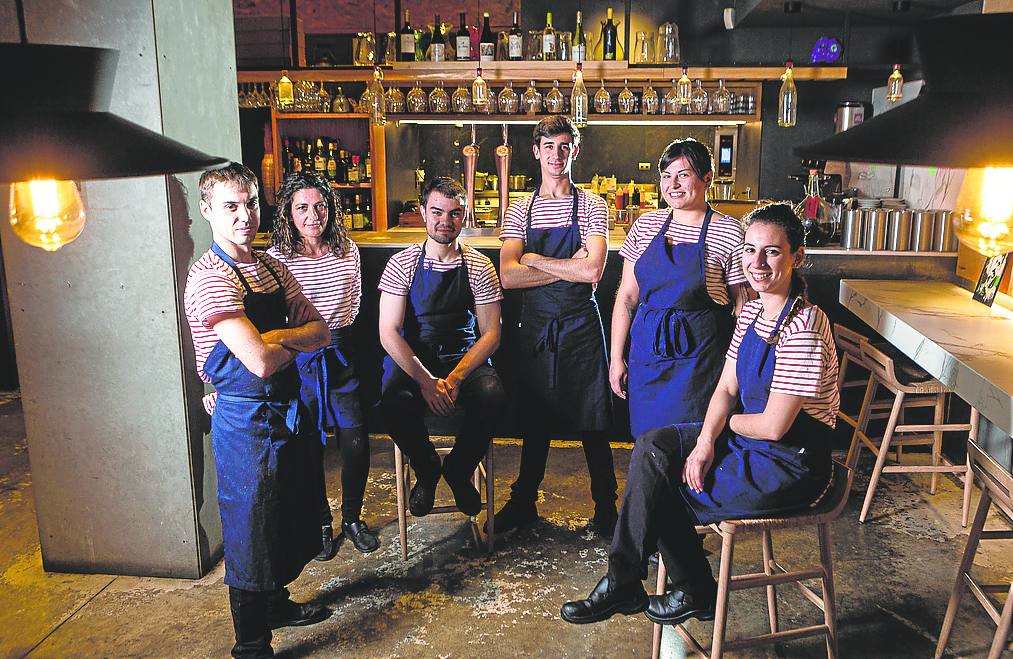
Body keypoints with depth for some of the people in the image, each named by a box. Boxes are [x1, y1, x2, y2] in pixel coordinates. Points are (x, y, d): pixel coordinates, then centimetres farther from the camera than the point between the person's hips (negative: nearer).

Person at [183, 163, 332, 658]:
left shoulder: (272, 267, 7)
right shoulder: (210, 277, -19)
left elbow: (321, 330, 3)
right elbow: (261, 362, -28)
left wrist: (279, 336, -16)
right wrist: (296, 344, -8)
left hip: (288, 410, 8)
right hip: (246, 421, -8)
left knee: (290, 519, 23)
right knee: (250, 530, 6)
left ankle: (275, 603, 46)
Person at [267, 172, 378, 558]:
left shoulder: (347, 251, 3)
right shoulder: (277, 258, -9)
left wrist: (337, 332, 12)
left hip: (340, 355, 3)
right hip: (298, 360, -3)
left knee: (356, 443, 0)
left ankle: (352, 518, 22)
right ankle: (320, 524, 25)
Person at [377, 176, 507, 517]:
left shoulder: (479, 266, 3)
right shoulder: (402, 264, 0)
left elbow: (490, 334, 0)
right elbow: (388, 333, -7)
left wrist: (455, 378, -16)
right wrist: (426, 381, -19)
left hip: (465, 361, 1)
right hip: (411, 361, -1)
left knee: (492, 395, -32)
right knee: (394, 400, -33)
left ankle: (458, 470, -1)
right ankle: (427, 469, 0)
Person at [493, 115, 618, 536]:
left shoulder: (592, 206, -2)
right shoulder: (520, 210, 5)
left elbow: (592, 271, -17)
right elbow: (508, 276, -7)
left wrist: (535, 260, -10)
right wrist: (567, 268, -12)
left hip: (580, 326, -2)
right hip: (535, 327, 3)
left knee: (593, 423, 5)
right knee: (535, 419, 15)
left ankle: (606, 510, 20)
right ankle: (524, 502, 31)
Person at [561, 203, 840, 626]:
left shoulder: (803, 327, -23)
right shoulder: (752, 310, 5)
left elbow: (774, 426, -24)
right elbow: (725, 388, 7)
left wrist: (727, 421, -4)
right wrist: (706, 440, -11)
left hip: (790, 466, -8)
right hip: (749, 440, 8)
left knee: (658, 485, -9)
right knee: (652, 446, -5)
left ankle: (622, 587, 15)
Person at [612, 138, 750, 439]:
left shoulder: (729, 233, -6)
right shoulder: (646, 225, 6)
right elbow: (627, 297, 8)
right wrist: (616, 358, 4)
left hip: (700, 360, -3)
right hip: (646, 356, 4)